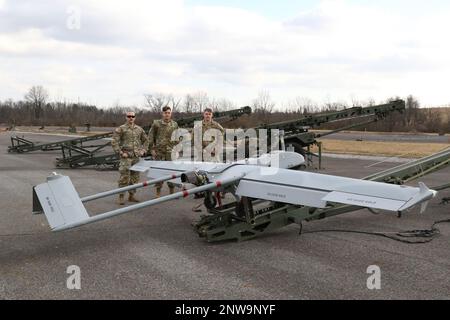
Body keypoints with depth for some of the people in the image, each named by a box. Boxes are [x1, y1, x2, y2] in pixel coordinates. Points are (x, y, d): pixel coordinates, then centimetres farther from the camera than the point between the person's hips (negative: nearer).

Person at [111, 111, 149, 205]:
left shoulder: (139, 129, 12)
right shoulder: (121, 129, -3)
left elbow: (145, 141, 23)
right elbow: (114, 142, -7)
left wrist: (143, 150, 9)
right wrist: (121, 153, -12)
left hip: (136, 157, 5)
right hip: (126, 157, -5)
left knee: (135, 177, 9)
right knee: (124, 177, -8)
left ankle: (132, 195, 21)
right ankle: (121, 197, 0)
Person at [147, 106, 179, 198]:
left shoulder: (175, 124, 9)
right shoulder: (156, 124, 1)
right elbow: (151, 137, 2)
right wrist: (152, 149, -3)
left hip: (171, 152, 2)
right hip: (159, 151, -2)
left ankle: (172, 192, 13)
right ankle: (158, 192, 10)